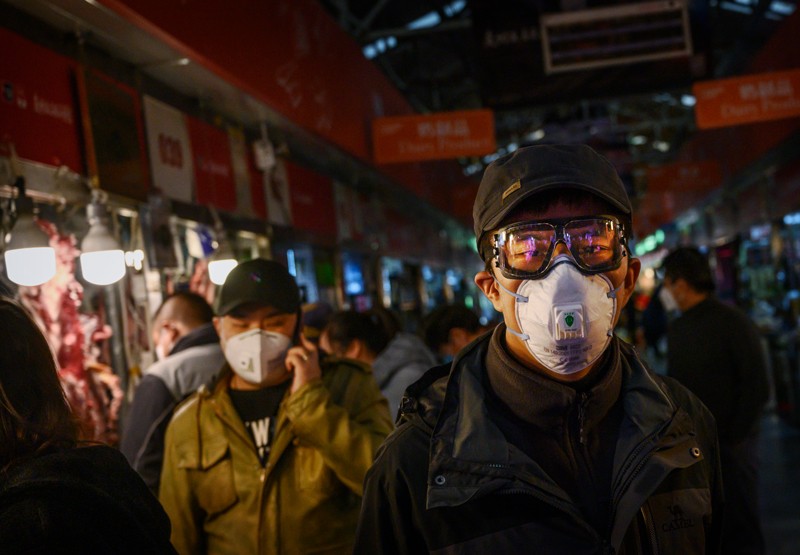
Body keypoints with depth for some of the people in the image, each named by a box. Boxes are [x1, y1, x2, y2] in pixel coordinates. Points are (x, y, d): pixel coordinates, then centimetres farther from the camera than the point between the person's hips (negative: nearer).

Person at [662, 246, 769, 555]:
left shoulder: (733, 322, -10)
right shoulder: (677, 328, 10)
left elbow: (757, 387, -11)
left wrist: (734, 437, -11)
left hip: (729, 446, -6)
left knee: (739, 529, 3)